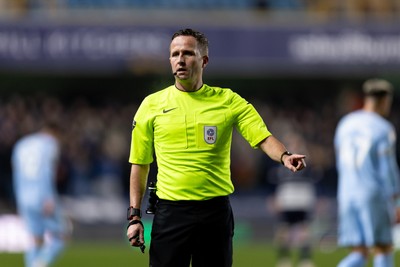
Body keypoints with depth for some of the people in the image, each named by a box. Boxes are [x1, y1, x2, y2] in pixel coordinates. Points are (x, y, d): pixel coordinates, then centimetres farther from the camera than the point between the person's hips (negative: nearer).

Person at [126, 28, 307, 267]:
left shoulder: (229, 101, 4)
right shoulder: (152, 104, 6)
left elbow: (264, 139, -5)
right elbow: (140, 164, 9)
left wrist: (285, 156, -28)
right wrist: (135, 216, 3)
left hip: (216, 211, 0)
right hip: (170, 210, 0)